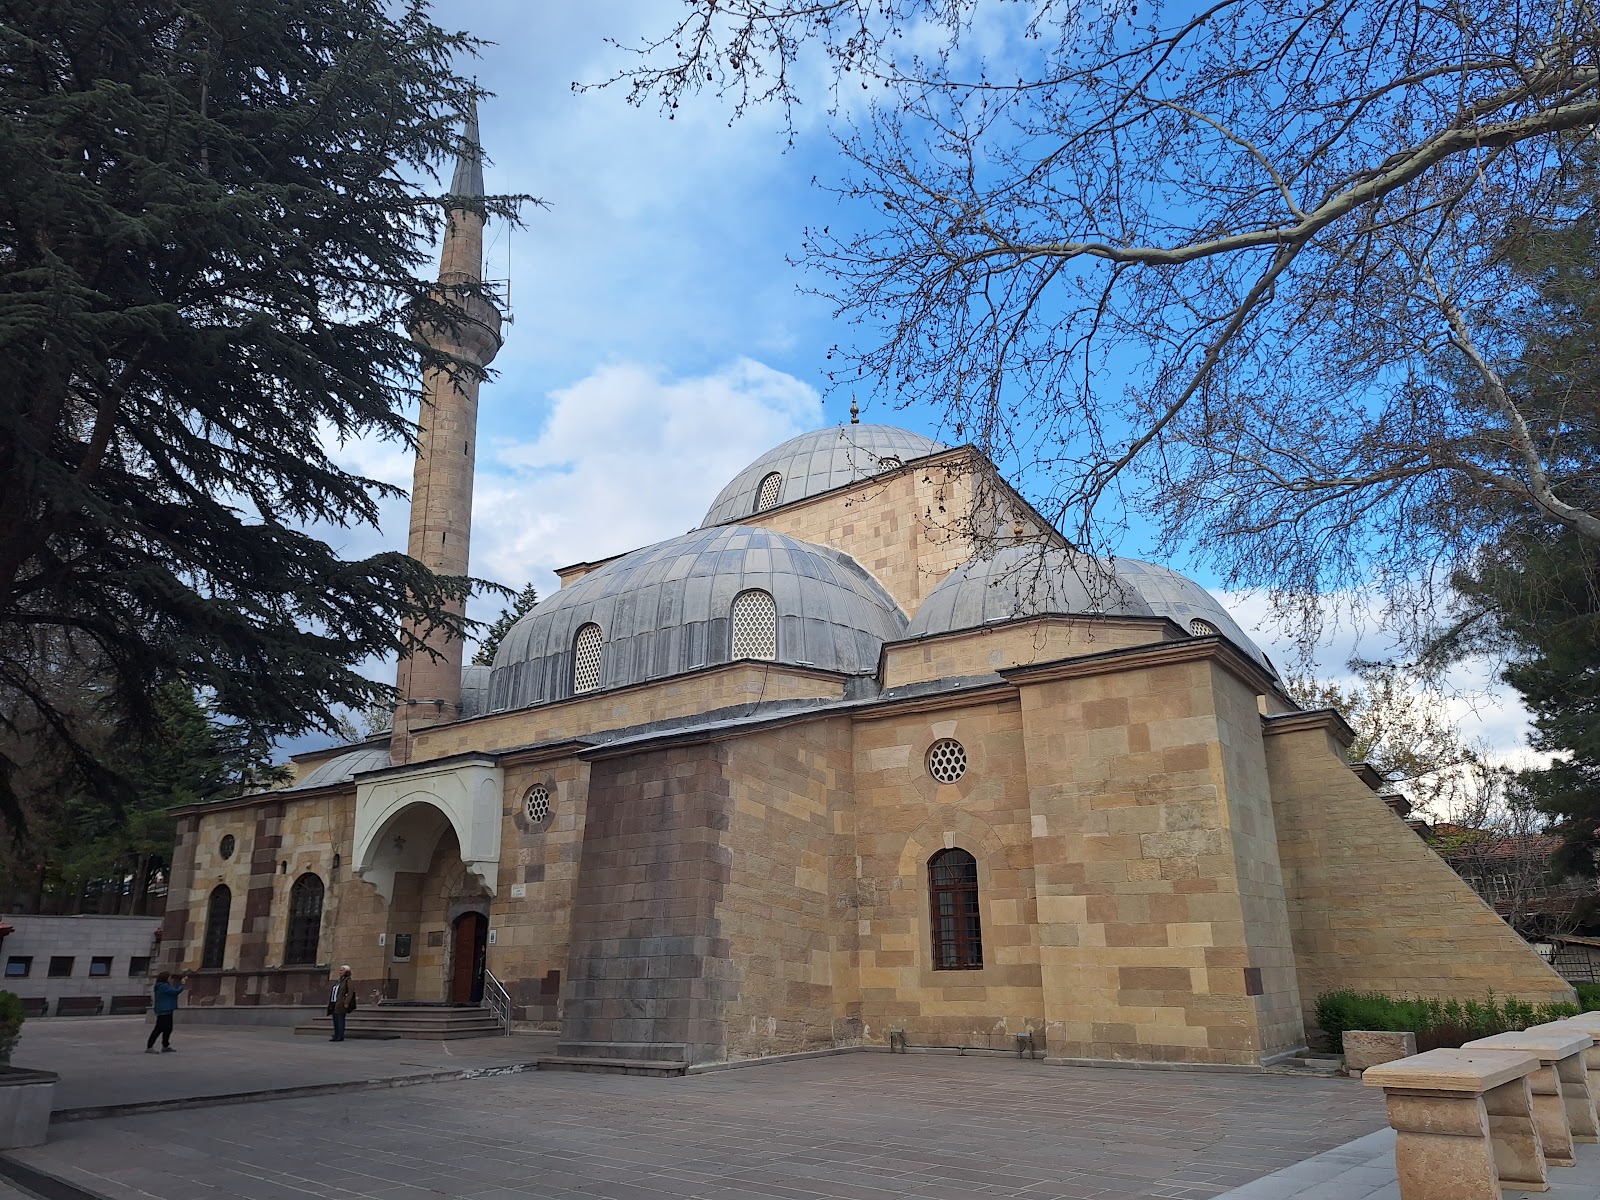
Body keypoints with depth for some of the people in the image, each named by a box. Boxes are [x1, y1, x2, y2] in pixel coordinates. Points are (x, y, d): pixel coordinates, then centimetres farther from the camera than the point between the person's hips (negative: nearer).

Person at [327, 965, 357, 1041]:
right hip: (334, 1003, 8)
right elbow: (332, 992, 23)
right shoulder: (337, 981, 21)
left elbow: (351, 992, -13)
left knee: (340, 1020, -9)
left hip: (341, 1004, -8)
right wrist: (329, 1003, 14)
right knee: (335, 1021, 7)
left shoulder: (348, 980, -4)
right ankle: (336, 1036, 12)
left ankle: (340, 1037, -7)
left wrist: (346, 1003, -21)